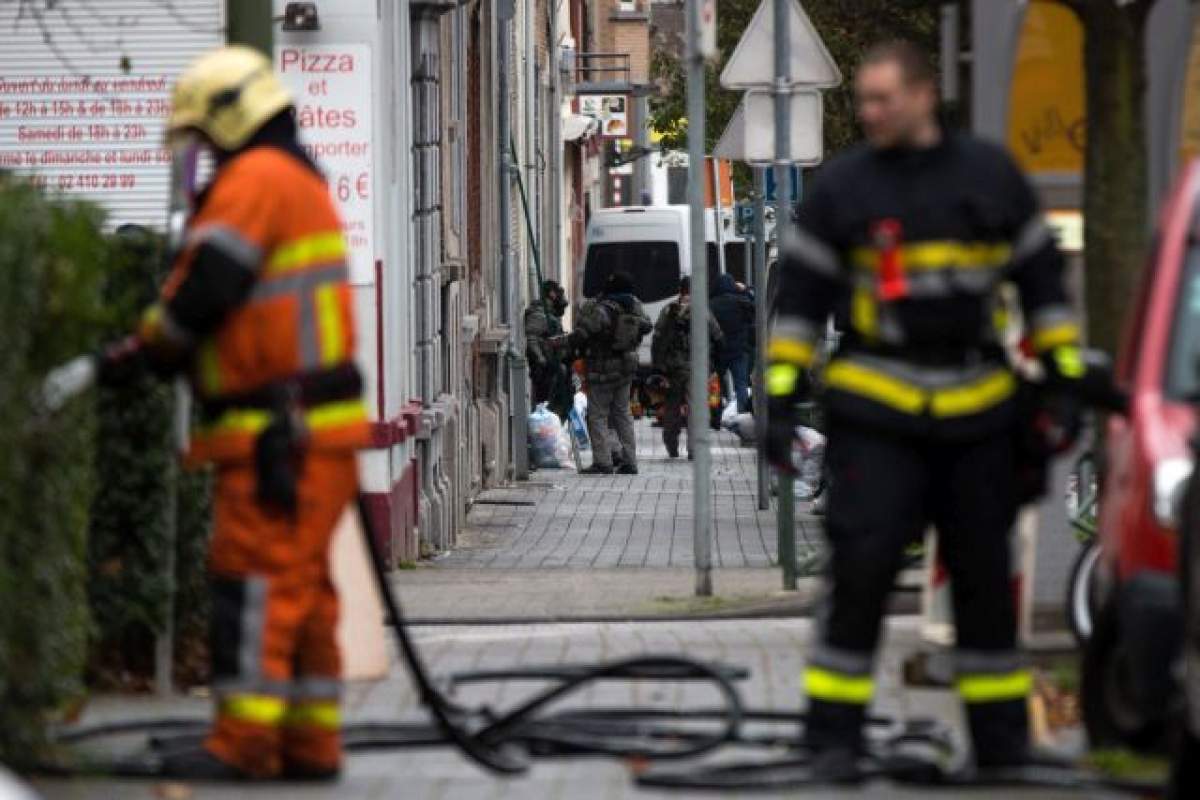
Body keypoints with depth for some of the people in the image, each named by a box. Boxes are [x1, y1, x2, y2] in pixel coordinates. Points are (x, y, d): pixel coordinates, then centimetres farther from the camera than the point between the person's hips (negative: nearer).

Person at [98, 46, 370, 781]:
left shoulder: (257, 177, -10)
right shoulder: (303, 183, 23)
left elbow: (205, 287, -17)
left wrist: (141, 350, -1)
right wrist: (167, 354, 11)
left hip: (278, 433, -10)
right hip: (315, 425, 10)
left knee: (256, 577, -12)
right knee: (303, 587, 10)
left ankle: (244, 741, -14)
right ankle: (311, 742, 12)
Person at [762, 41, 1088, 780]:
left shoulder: (992, 176, 6)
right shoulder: (844, 187, 0)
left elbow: (1042, 277, 13)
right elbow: (800, 297, 3)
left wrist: (1065, 378, 8)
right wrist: (782, 398, -3)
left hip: (979, 413, 2)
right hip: (878, 414, -2)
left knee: (986, 574, 9)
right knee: (862, 568, -10)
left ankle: (1002, 736, 19)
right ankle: (835, 734, -5)